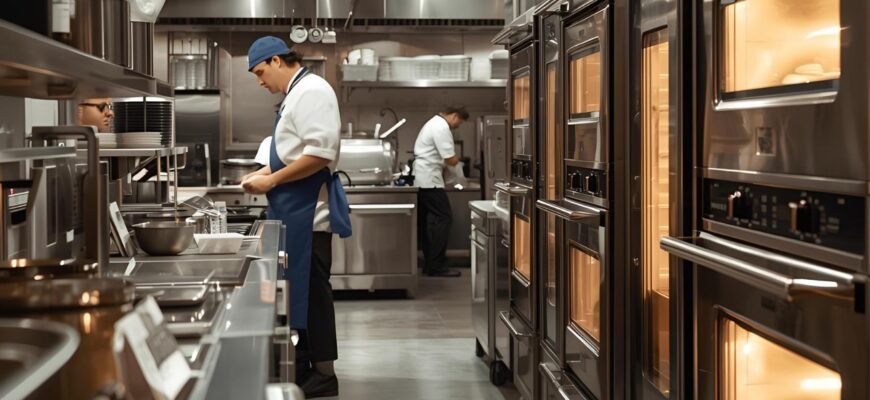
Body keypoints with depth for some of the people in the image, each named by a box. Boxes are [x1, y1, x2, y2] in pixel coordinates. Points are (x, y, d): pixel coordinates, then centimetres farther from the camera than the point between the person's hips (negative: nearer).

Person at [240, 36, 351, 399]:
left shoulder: (312, 91, -14)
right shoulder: (296, 94, 17)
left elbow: (319, 154, -24)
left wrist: (271, 181, -17)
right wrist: (263, 174, 12)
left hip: (308, 211, -10)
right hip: (295, 211, 10)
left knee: (312, 291, -4)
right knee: (296, 290, 14)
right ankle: (300, 367, 24)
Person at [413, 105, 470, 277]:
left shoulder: (434, 123, 20)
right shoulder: (442, 128, -14)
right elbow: (450, 159, -18)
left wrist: (451, 162, 13)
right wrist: (456, 161, 3)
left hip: (421, 179, 11)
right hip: (429, 179, -11)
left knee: (430, 220, 12)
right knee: (443, 218, -9)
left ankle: (429, 263, 14)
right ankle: (436, 266, -9)